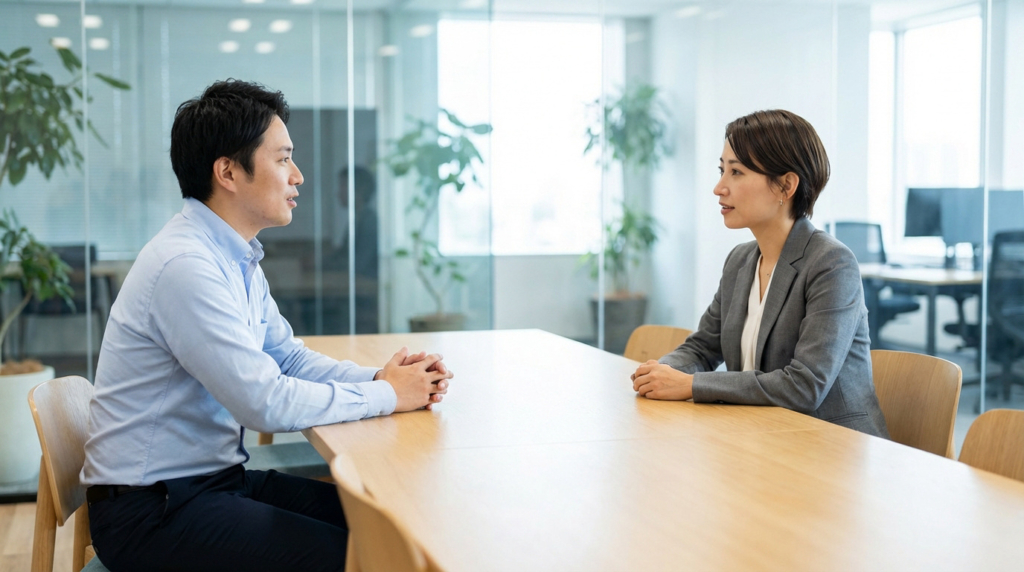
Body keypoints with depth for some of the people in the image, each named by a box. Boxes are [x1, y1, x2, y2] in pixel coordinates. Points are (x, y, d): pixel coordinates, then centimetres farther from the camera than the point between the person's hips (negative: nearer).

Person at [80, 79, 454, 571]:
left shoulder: (237, 258, 9)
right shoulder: (185, 266, -23)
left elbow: (289, 357, 14)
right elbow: (267, 402, -26)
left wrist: (379, 378, -3)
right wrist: (386, 395, -14)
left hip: (218, 475, 9)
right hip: (152, 510, -9)